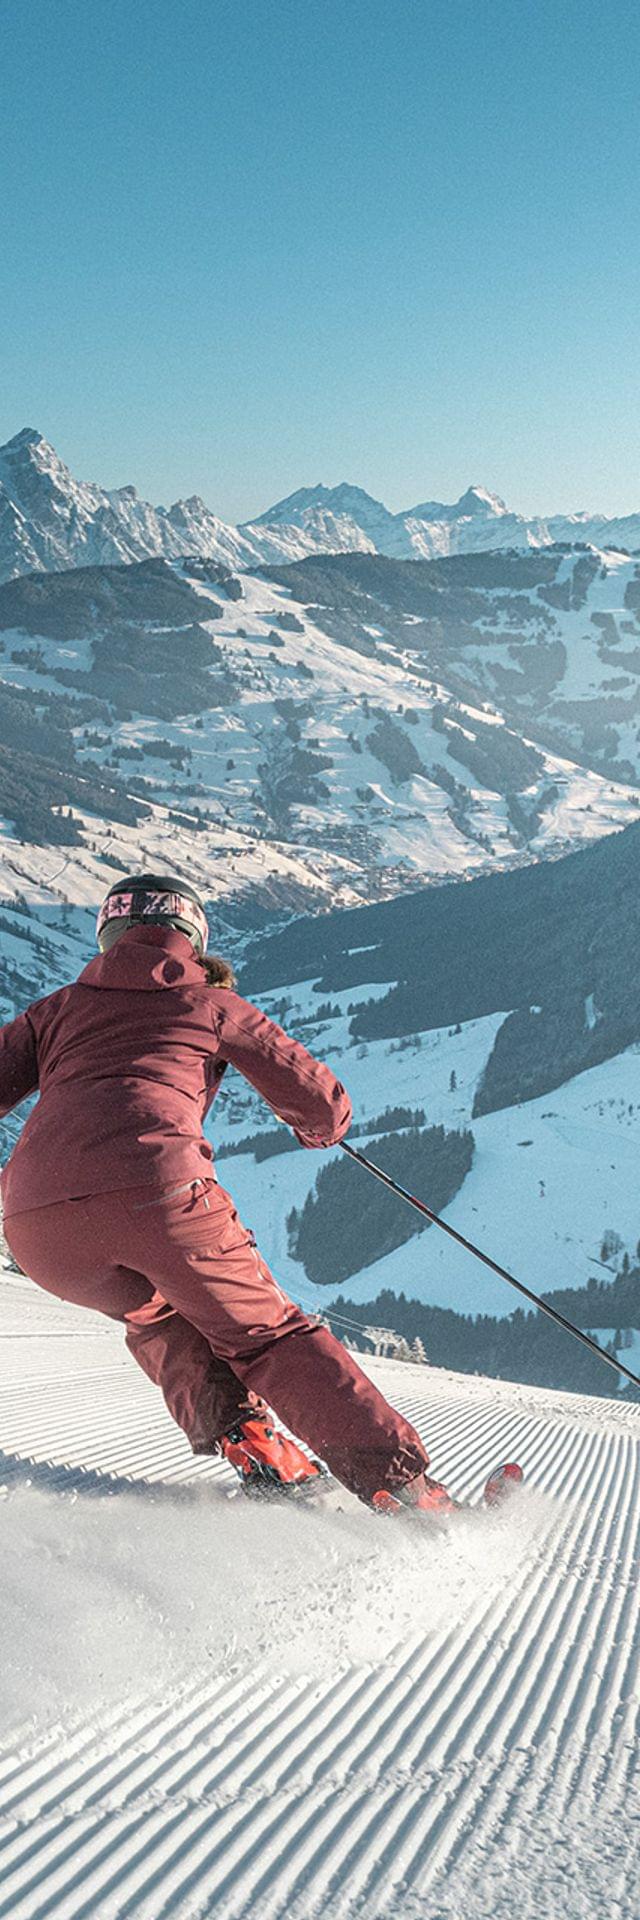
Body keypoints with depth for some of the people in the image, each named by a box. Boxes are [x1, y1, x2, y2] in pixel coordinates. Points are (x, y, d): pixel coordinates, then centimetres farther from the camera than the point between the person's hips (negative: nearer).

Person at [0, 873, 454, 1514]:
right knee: (264, 1334, 16)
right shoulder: (213, 1003, 22)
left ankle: (254, 1451, 12)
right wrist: (319, 1127, 45)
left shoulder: (56, 1009, 28)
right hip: (158, 1191, -3)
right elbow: (324, 1106, 21)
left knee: (157, 1319, 31)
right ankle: (401, 1486, 8)